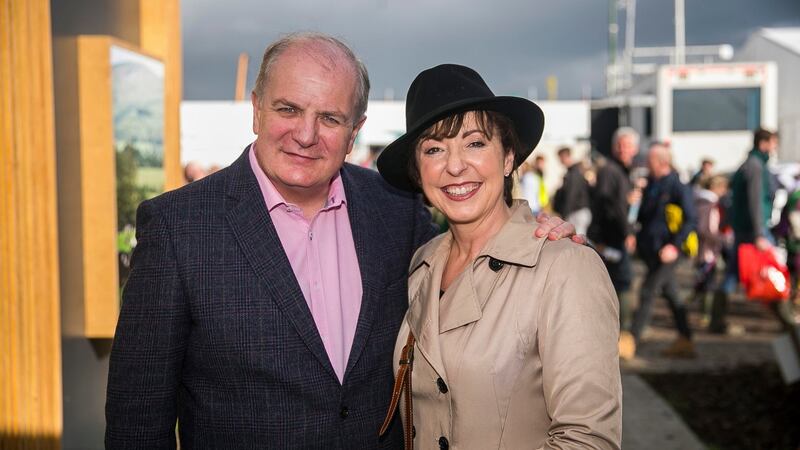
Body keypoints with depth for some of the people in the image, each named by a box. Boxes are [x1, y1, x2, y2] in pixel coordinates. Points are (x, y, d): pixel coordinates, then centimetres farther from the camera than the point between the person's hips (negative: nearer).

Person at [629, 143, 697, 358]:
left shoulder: (678, 187, -12)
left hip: (665, 250, -8)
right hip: (650, 248, 8)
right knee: (671, 294, 13)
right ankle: (685, 340, 21)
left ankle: (631, 340, -1)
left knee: (647, 293, -6)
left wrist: (674, 245, -21)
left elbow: (691, 220, -14)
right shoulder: (651, 183, 11)